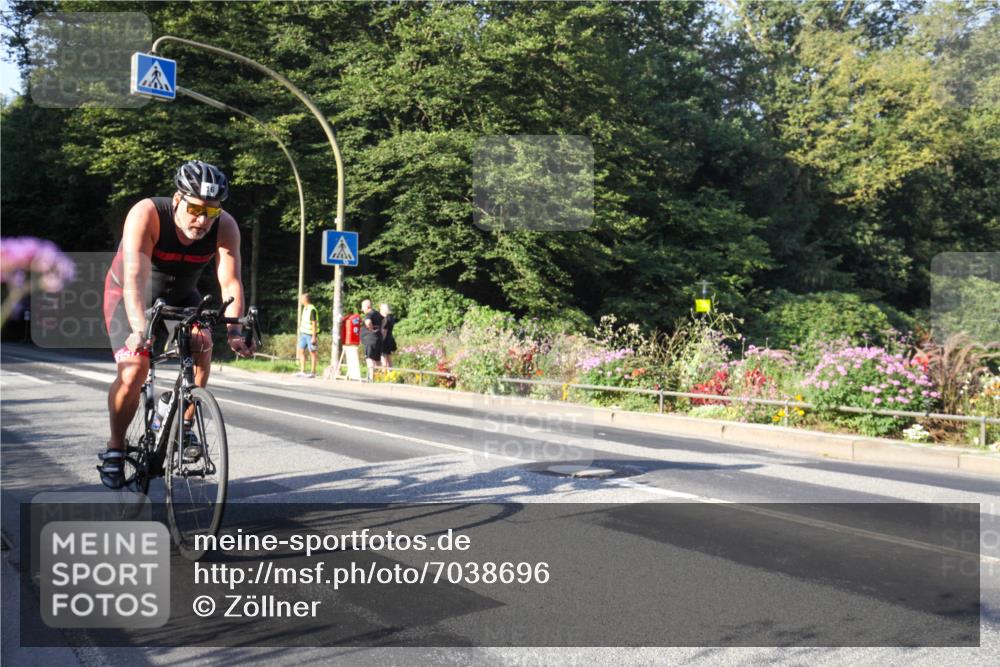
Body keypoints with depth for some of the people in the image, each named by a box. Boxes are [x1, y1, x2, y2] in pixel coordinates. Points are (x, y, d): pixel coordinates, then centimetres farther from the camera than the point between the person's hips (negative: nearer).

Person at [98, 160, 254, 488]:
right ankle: (115, 449, 3)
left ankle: (184, 427, -5)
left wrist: (233, 330, -46)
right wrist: (139, 329, -57)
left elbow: (230, 282, -30)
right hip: (129, 297, -3)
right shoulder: (146, 215, -32)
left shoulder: (225, 227, -23)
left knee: (203, 346, -24)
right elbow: (135, 278, -42)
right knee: (133, 372, -19)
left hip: (179, 297, 3)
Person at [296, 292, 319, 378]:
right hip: (303, 333, 9)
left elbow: (314, 324, -19)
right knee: (300, 351, 7)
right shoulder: (305, 308, 9)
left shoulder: (312, 310, -18)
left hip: (310, 334, -9)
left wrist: (313, 337, -20)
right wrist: (300, 332, 22)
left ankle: (313, 372, 6)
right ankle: (302, 371, 11)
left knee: (312, 353, 0)